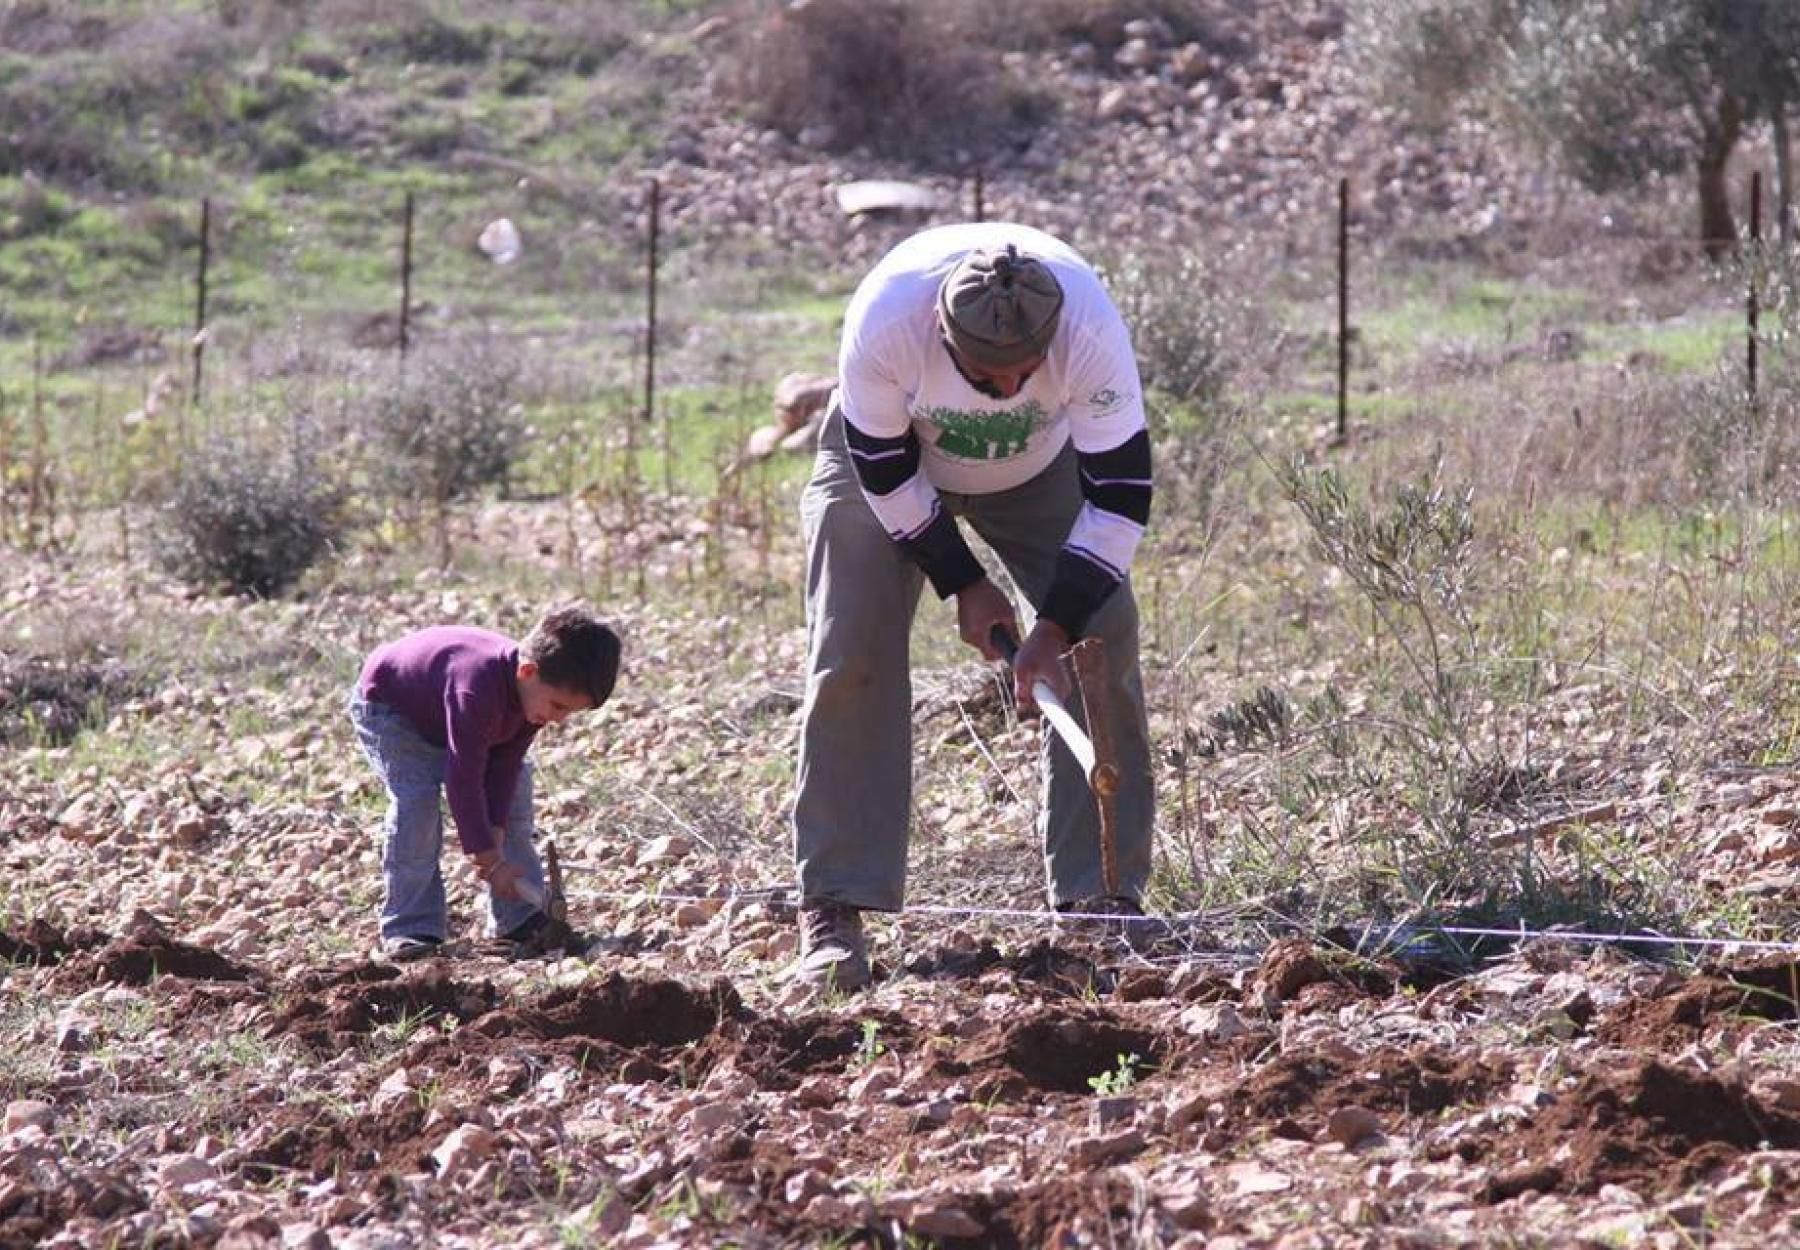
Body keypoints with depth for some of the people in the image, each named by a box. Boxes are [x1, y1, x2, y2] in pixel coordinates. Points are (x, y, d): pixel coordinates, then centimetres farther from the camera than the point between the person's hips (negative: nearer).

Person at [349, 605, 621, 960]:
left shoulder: (536, 690, -21)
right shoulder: (478, 691, -46)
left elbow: (505, 765, -17)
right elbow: (464, 778, -42)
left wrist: (495, 835, -24)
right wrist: (489, 859, -38)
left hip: (443, 712, 8)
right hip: (386, 707, -8)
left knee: (514, 788, -1)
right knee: (416, 801, -26)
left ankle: (521, 917, 5)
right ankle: (408, 927, -20)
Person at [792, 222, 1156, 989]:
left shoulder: (1090, 327, -38)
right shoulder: (885, 321, -40)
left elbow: (1120, 495, -29)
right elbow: (885, 472, -22)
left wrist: (1057, 627, -32)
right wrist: (963, 583, -19)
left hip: (1040, 467, 1)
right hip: (882, 460, -1)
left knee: (1103, 649, -11)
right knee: (851, 658, -15)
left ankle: (1105, 897, -4)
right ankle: (832, 912, -13)